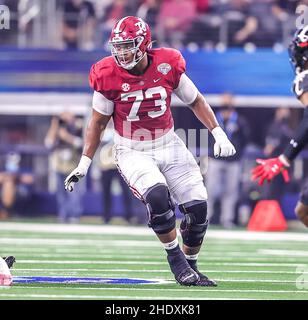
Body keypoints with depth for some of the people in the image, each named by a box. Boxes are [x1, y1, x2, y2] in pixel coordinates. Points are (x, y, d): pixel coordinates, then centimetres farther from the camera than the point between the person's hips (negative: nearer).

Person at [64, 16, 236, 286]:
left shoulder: (167, 66, -10)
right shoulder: (109, 76, -13)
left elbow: (196, 101, 6)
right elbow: (98, 121, 0)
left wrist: (218, 133, -1)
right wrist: (84, 163, -3)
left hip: (168, 145, 3)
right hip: (132, 151, -3)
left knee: (198, 207, -6)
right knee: (157, 196, -30)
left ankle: (191, 266, 17)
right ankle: (175, 259, -10)